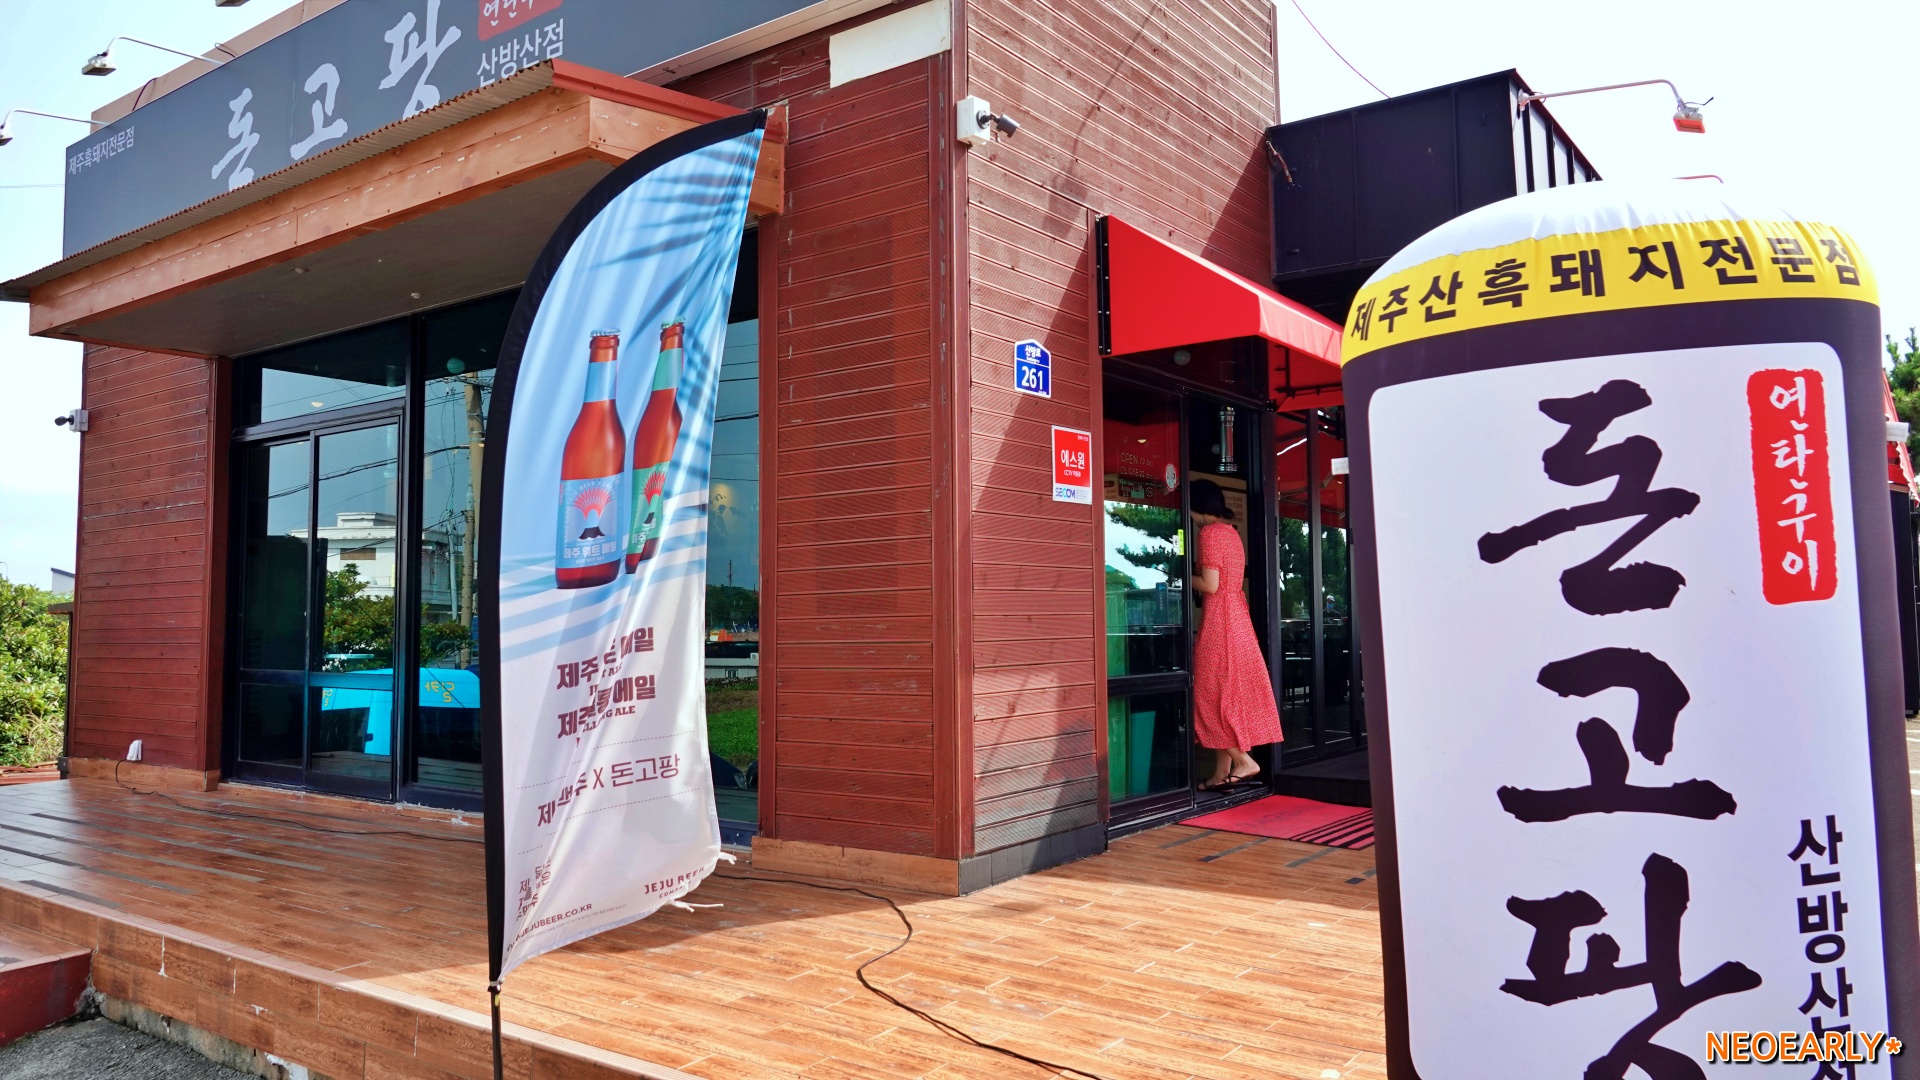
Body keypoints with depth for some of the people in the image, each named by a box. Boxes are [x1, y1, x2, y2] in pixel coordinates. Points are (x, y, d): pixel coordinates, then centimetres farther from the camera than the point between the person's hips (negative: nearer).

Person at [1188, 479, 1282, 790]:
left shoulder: (1209, 533, -12)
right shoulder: (1231, 532, 15)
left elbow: (1209, 585, -17)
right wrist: (1192, 572, 15)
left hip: (1218, 619, -9)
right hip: (1237, 613, 9)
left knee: (1212, 694, -3)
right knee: (1229, 693, 9)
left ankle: (1244, 761, -4)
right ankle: (1222, 772, 12)